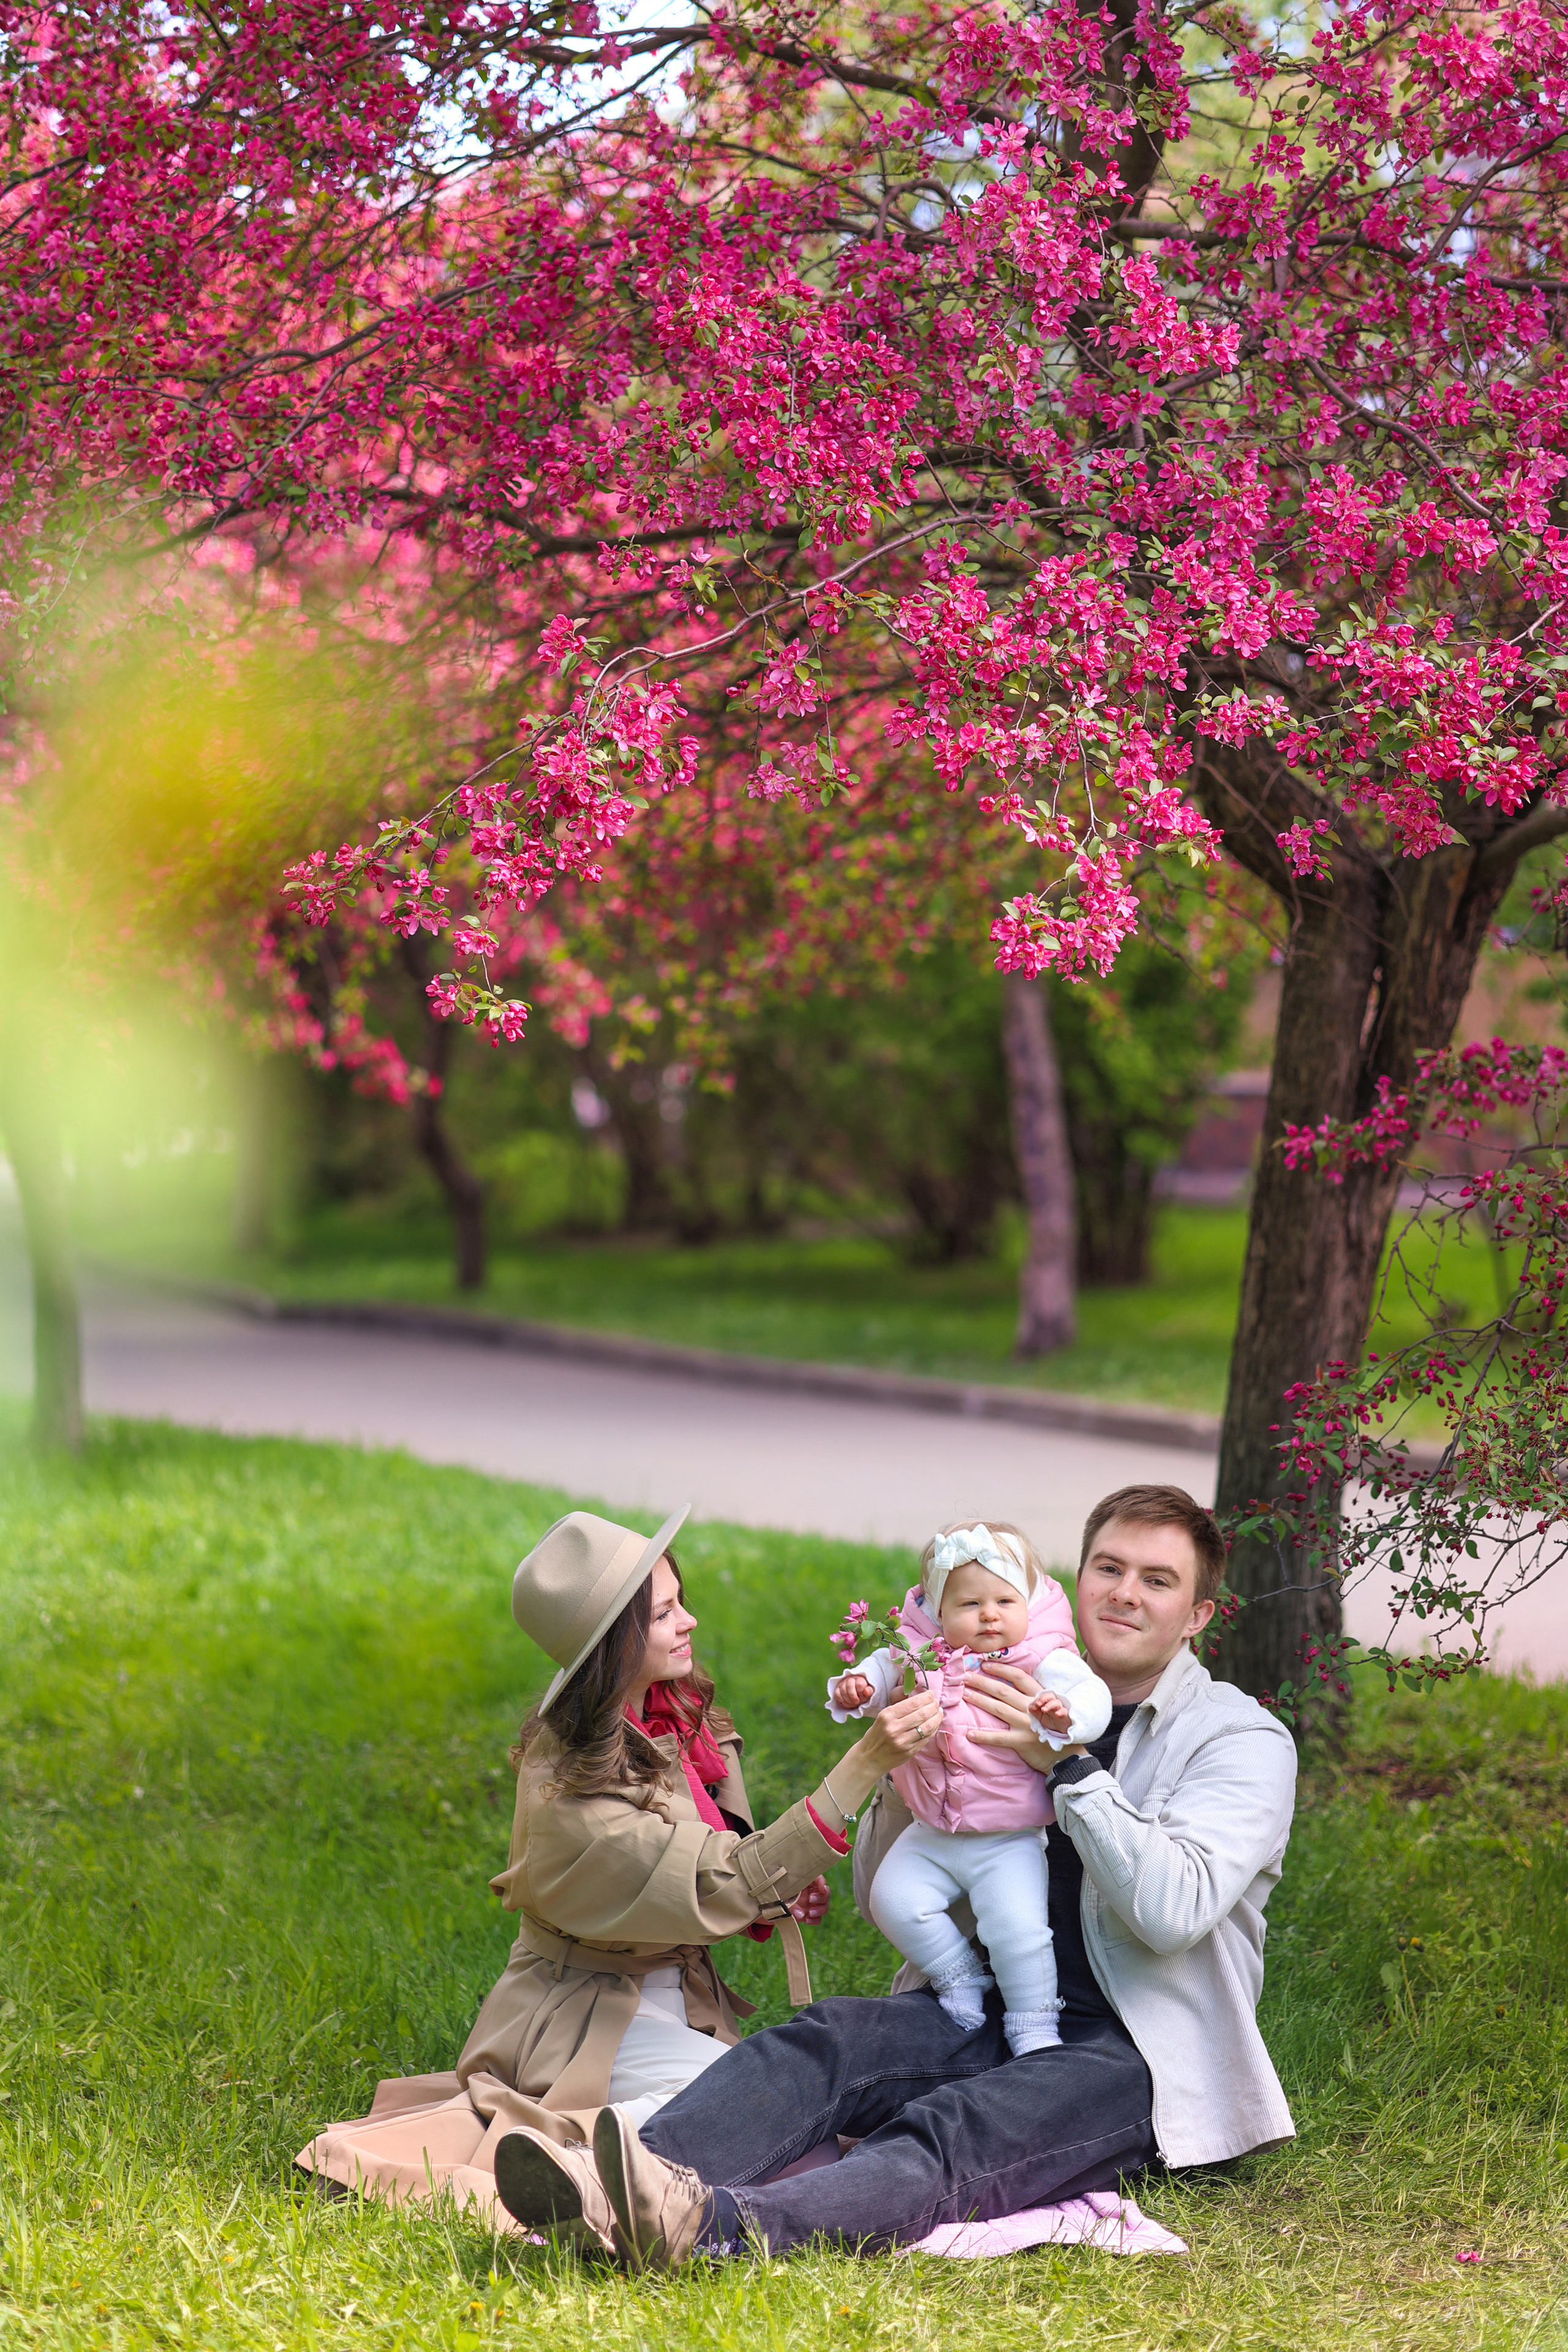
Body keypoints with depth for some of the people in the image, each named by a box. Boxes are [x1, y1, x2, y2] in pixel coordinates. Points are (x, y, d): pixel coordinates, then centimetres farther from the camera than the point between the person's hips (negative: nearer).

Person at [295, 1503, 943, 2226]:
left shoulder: (677, 1717, 3)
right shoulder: (570, 1785, -23)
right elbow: (728, 1882, -29)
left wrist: (773, 1893, -8)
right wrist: (866, 1763, -35)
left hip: (677, 1996, 9)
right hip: (592, 2013, -9)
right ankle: (554, 2146, -18)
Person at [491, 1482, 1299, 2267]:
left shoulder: (1244, 1741, 2)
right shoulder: (1018, 1711, 16)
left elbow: (1174, 1910, -16)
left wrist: (1070, 1765, -17)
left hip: (1136, 2052, -5)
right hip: (993, 2019, 5)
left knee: (953, 2131, -34)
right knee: (827, 2039, -25)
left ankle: (717, 2224, -62)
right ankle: (608, 2192, -50)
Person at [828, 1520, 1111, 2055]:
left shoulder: (1042, 1662, -11)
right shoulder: (922, 1655, 0)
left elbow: (1093, 1695, -21)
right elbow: (883, 1669, 17)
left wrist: (1064, 1713, -43)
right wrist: (856, 1688, -5)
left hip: (1009, 1843, -4)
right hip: (931, 1835, 5)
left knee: (1017, 1928, -16)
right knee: (894, 1900, -9)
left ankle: (1034, 2029, 4)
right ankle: (959, 1975, 15)